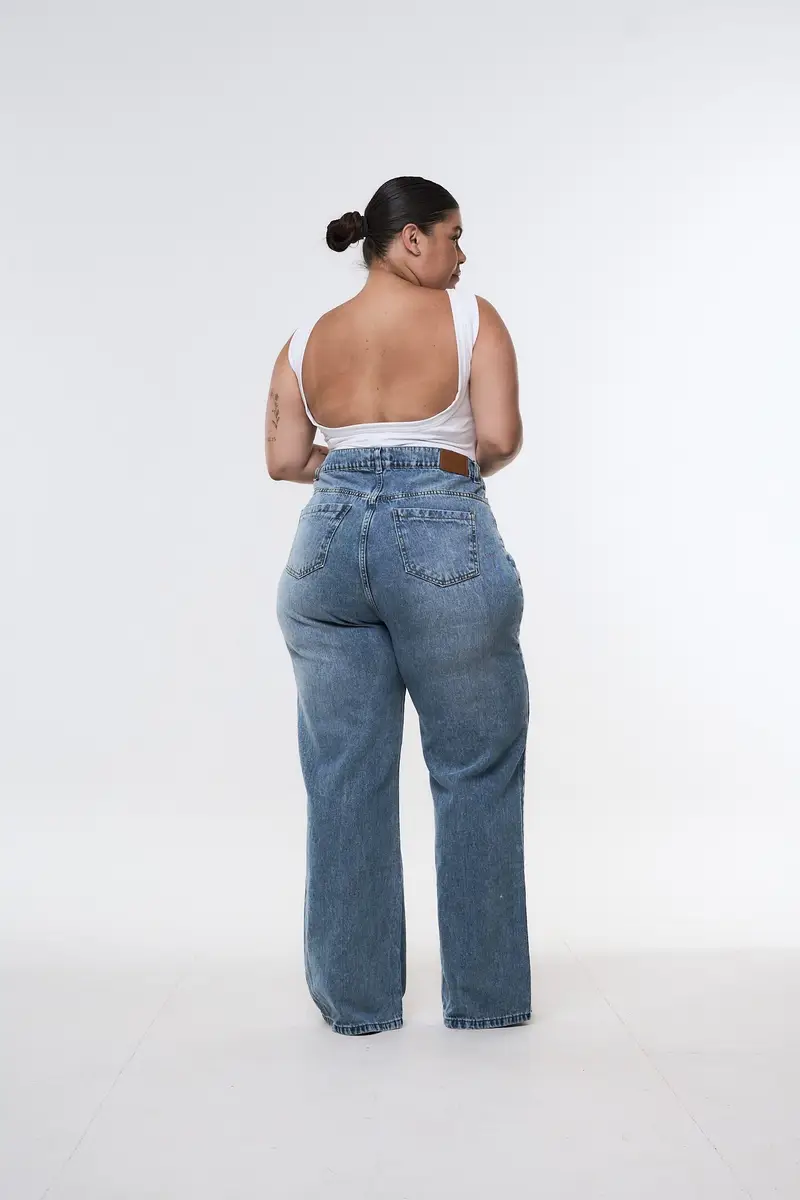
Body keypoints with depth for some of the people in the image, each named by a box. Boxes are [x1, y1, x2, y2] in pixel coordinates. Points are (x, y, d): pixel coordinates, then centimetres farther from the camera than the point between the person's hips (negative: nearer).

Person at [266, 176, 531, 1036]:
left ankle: (357, 998, 16)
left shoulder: (307, 340, 11)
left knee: (344, 780, 8)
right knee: (475, 773, 8)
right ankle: (484, 996, 16)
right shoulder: (469, 316, 0)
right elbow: (501, 437, -8)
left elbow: (283, 459, 8)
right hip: (444, 542, -4)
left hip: (328, 541, 4)